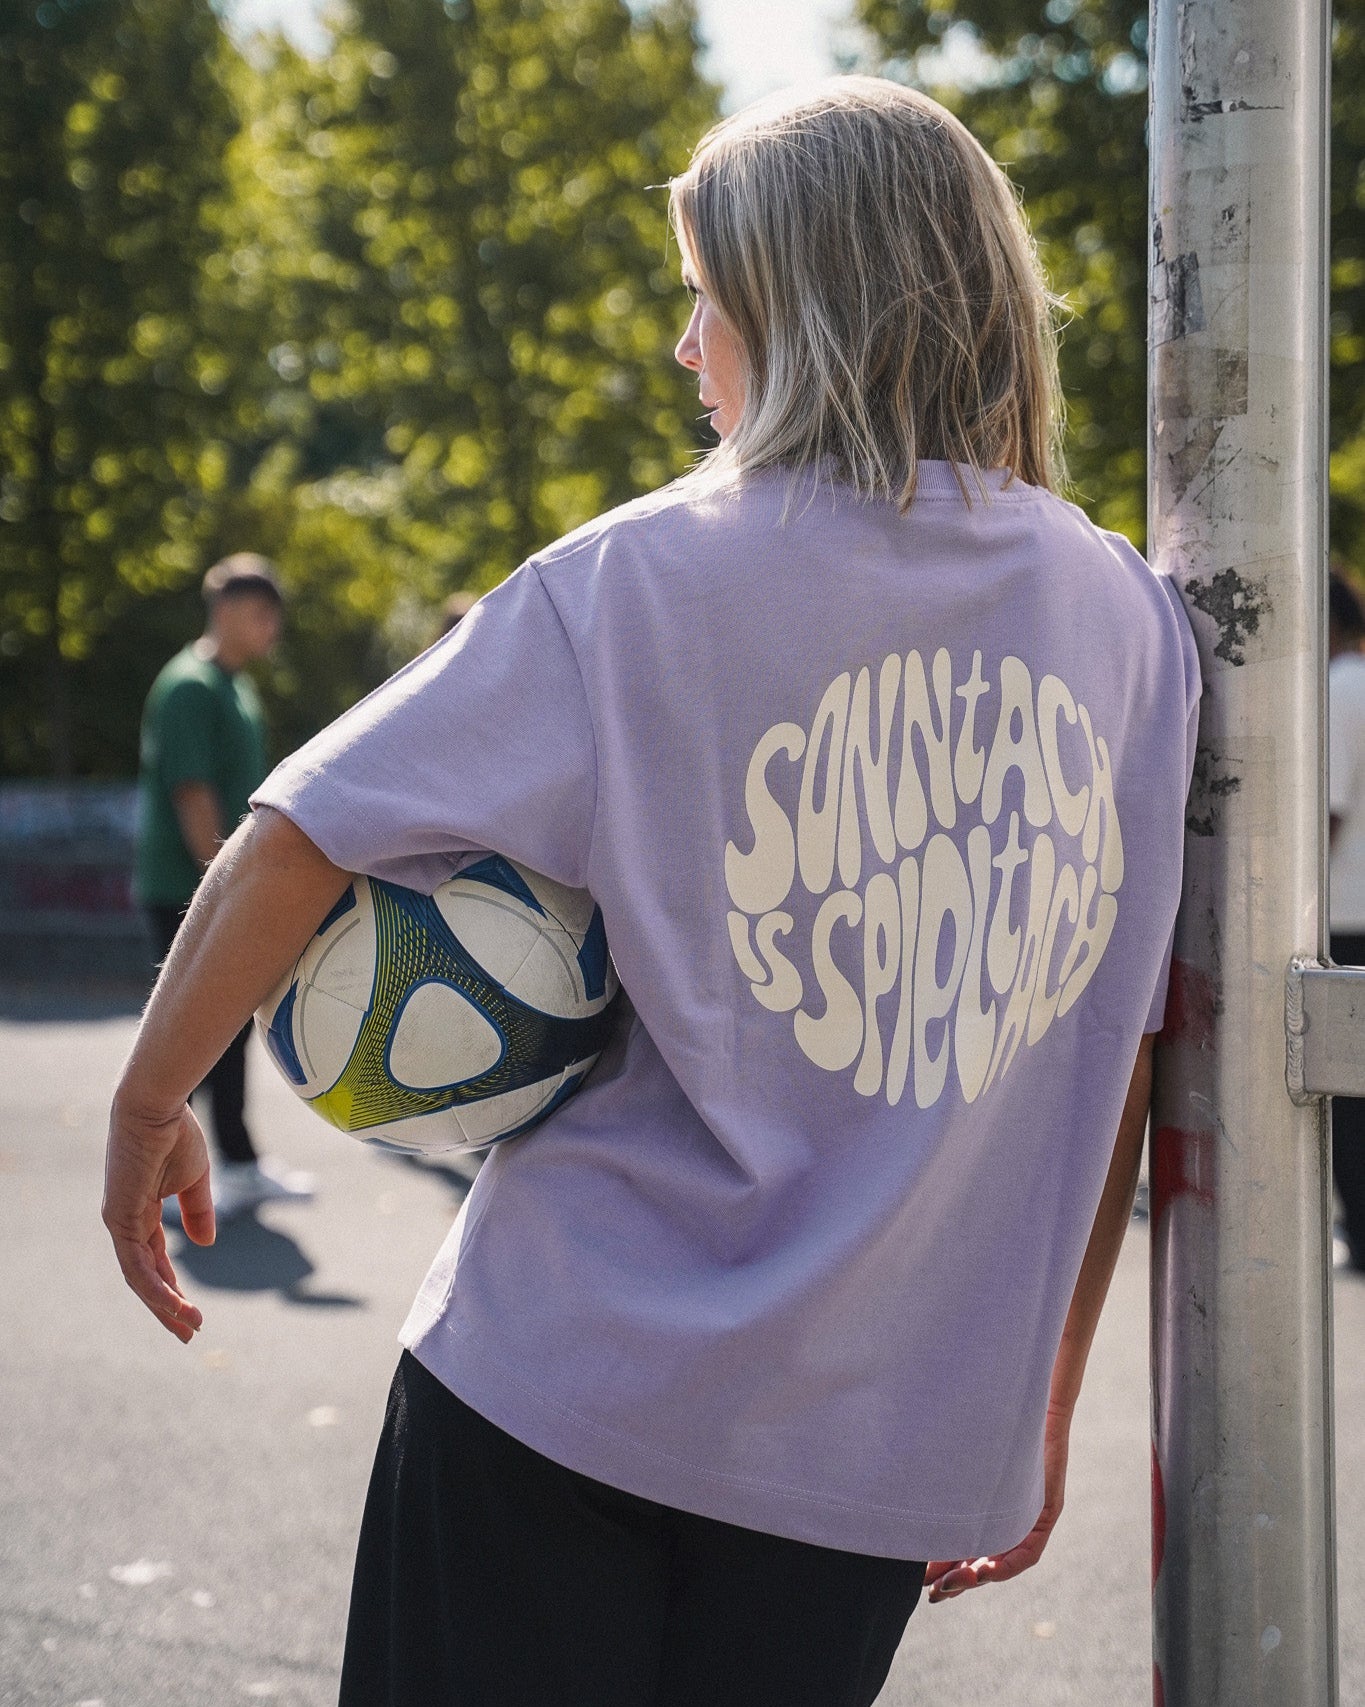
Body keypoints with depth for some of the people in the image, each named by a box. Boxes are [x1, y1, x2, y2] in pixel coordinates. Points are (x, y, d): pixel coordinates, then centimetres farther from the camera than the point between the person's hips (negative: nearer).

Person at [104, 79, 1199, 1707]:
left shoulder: (643, 582, -8)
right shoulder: (1134, 622, 4)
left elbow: (297, 836, -9)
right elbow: (1122, 1055, 8)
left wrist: (149, 1105, 6)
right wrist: (1043, 1405, 16)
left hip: (576, 1376, -3)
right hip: (896, 1443, 4)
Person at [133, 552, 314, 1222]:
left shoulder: (238, 689, 15)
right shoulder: (189, 687, -15)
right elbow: (192, 795, -21)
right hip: (184, 889, -9)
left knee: (232, 1023, 13)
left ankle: (239, 1164, 22)